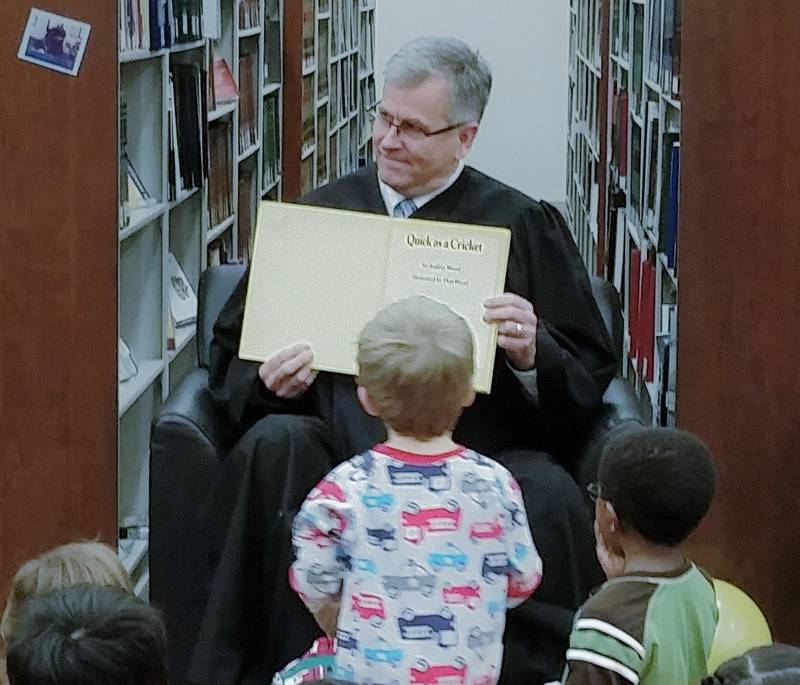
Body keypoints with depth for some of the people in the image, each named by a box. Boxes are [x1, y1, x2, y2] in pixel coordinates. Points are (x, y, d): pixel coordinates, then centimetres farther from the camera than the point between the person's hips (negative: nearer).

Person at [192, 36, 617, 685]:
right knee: (272, 446, -32)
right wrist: (268, 383, -3)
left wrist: (532, 356, -13)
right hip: (340, 445, 2)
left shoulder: (523, 224, 12)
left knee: (551, 499, -34)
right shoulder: (321, 212, 17)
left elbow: (590, 379, 9)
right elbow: (232, 351, 20)